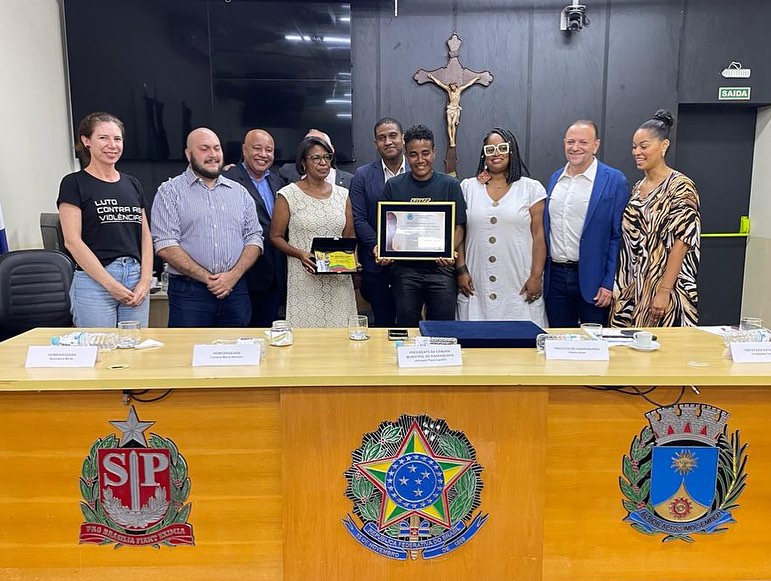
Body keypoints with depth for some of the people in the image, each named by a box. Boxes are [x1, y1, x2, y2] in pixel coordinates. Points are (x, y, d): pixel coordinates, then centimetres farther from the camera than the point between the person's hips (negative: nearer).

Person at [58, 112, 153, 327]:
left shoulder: (132, 184, 15)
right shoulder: (74, 184, 0)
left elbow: (145, 236, 12)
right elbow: (72, 241, -8)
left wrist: (145, 280, -2)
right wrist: (111, 285, -13)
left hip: (136, 280, 5)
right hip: (94, 282, -5)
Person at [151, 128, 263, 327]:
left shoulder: (240, 192, 13)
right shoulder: (170, 191, 2)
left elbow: (254, 238, 8)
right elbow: (165, 245, -8)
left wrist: (233, 275, -8)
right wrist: (207, 278, -13)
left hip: (236, 290, 4)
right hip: (188, 293, -3)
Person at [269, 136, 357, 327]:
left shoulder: (342, 195, 10)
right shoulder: (288, 195, 0)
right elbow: (275, 237, 1)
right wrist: (300, 254, -15)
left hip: (339, 280, 3)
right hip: (303, 281, -3)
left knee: (339, 330, 3)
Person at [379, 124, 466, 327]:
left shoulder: (450, 185, 3)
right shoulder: (393, 186, 5)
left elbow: (458, 228, 2)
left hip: (440, 268, 0)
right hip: (405, 269, 1)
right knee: (406, 328, 8)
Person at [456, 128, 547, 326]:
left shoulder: (531, 189, 4)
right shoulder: (468, 187, 9)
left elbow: (538, 236, 2)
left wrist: (536, 277, -4)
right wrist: (461, 270, 1)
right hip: (476, 286, 1)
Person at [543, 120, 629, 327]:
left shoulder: (614, 181, -5)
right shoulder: (555, 178, 11)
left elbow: (618, 235, -7)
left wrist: (609, 284, -12)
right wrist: (540, 274, 11)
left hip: (592, 279, -4)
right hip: (555, 277, 5)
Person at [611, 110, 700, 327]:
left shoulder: (680, 187, -10)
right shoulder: (638, 187, 11)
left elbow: (681, 243, -15)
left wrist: (664, 291, -20)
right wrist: (620, 285, 10)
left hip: (662, 286, -7)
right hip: (631, 288, 7)